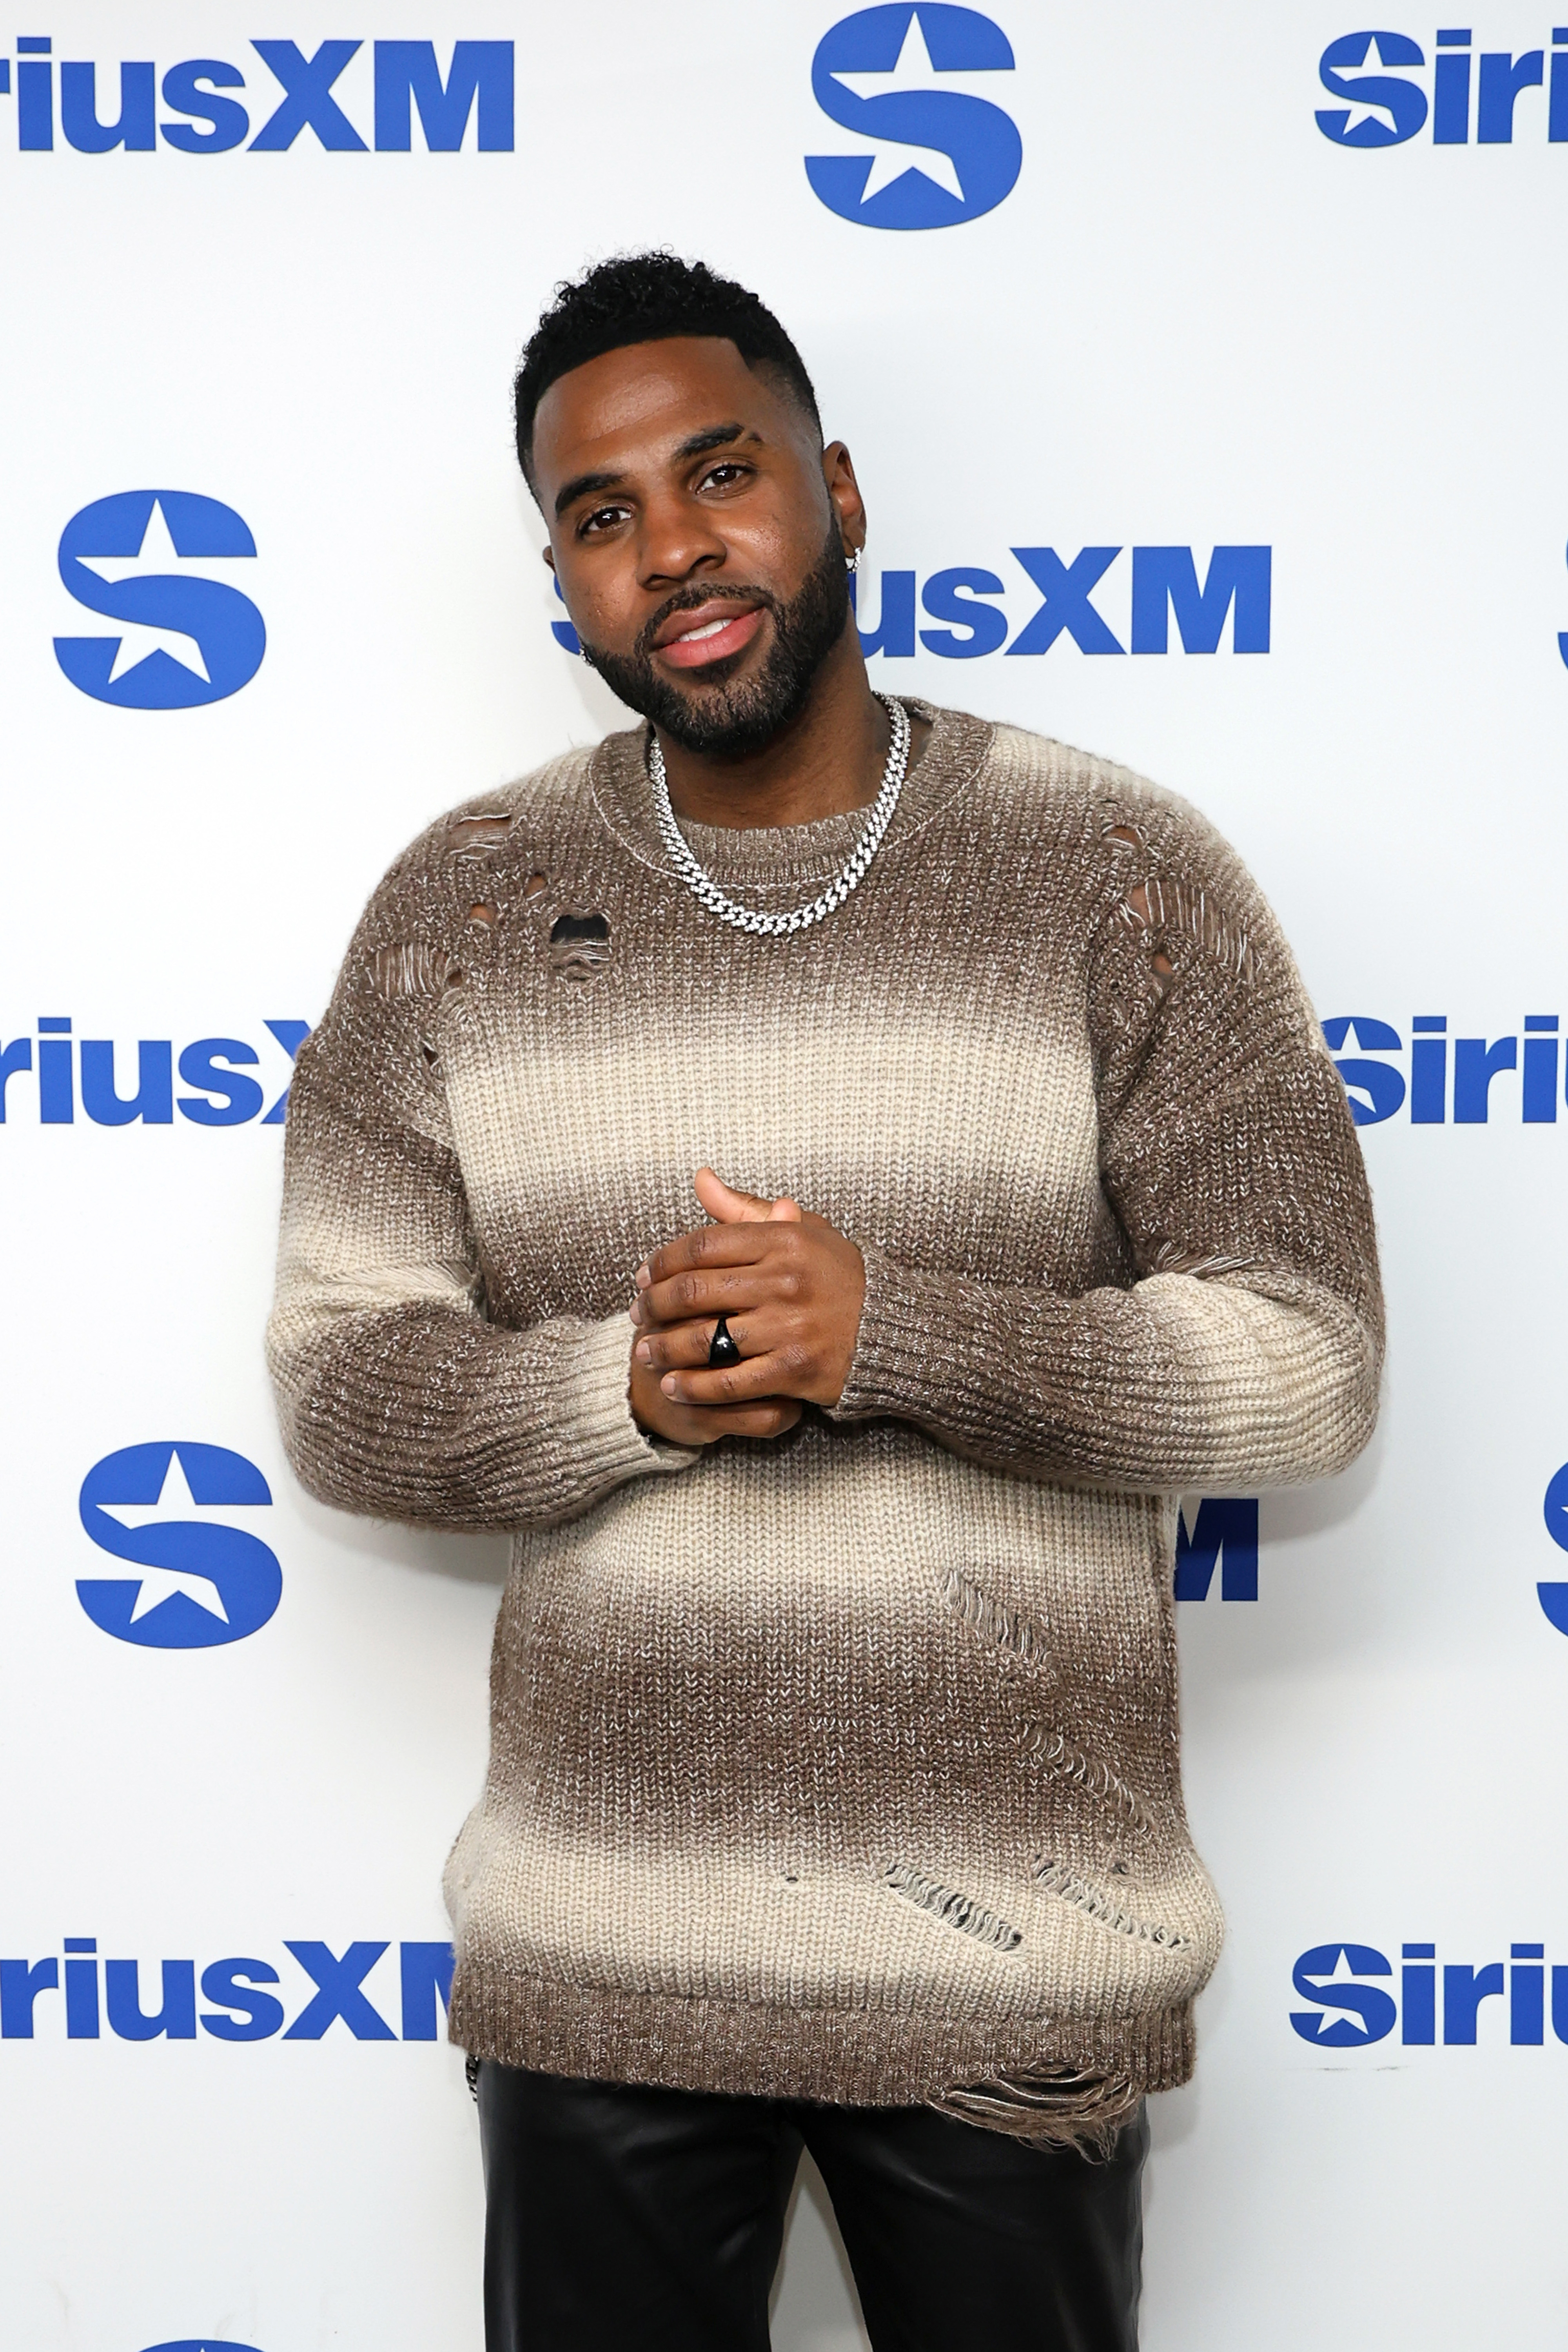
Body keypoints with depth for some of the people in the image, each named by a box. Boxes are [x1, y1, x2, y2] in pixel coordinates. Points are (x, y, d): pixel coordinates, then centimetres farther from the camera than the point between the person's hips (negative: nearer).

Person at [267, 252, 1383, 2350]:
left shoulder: (1124, 879, -6)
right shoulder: (461, 906, 1)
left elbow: (1311, 1364, -9)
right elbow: (336, 1380, -1)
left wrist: (892, 1333, -23)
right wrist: (623, 1389, -21)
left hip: (1019, 1956, -1)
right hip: (593, 1950, 2)